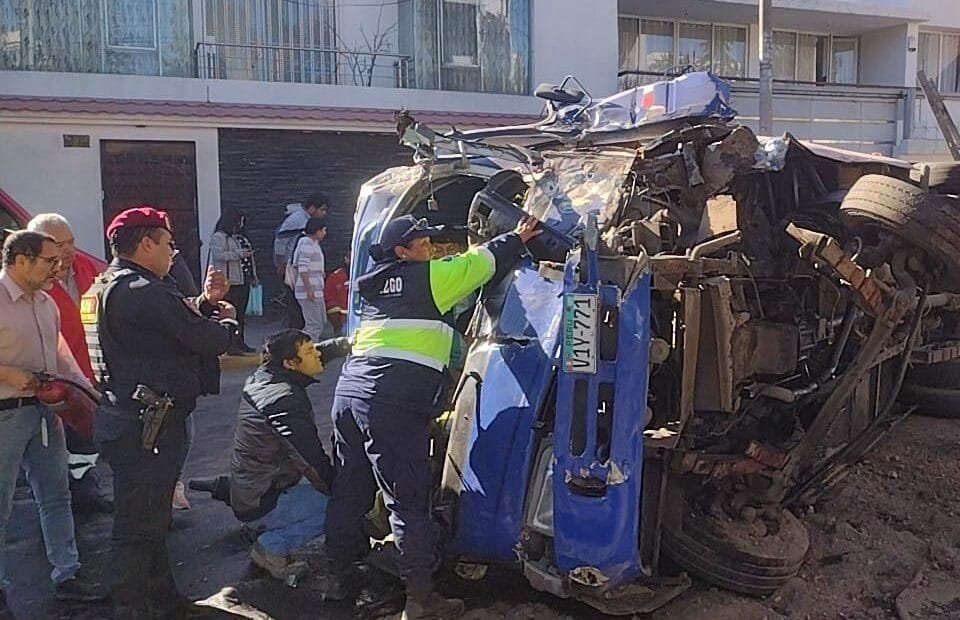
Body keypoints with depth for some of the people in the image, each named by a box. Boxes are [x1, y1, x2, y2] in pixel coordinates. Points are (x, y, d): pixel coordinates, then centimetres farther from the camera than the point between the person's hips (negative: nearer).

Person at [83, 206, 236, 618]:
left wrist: (206, 302, 13)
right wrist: (226, 321, 0)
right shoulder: (146, 291, -19)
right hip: (148, 426, -11)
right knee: (139, 526, -1)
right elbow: (206, 339, -20)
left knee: (150, 520, 22)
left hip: (123, 416, 11)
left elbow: (174, 328, 18)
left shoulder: (105, 287, 14)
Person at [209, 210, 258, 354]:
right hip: (230, 283, -9)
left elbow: (250, 258, 27)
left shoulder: (241, 238, 21)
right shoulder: (218, 237, -5)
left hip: (244, 281, 9)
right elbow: (217, 255, -20)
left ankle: (240, 341, 19)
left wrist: (253, 276, 22)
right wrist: (238, 254, -22)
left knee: (241, 314, 12)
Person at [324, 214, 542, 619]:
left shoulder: (374, 284, 22)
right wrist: (518, 238, 21)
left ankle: (342, 576, 27)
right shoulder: (426, 278, 0)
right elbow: (480, 262, 7)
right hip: (393, 400, -8)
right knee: (408, 499, -5)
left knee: (350, 490, 16)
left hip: (350, 388, 8)